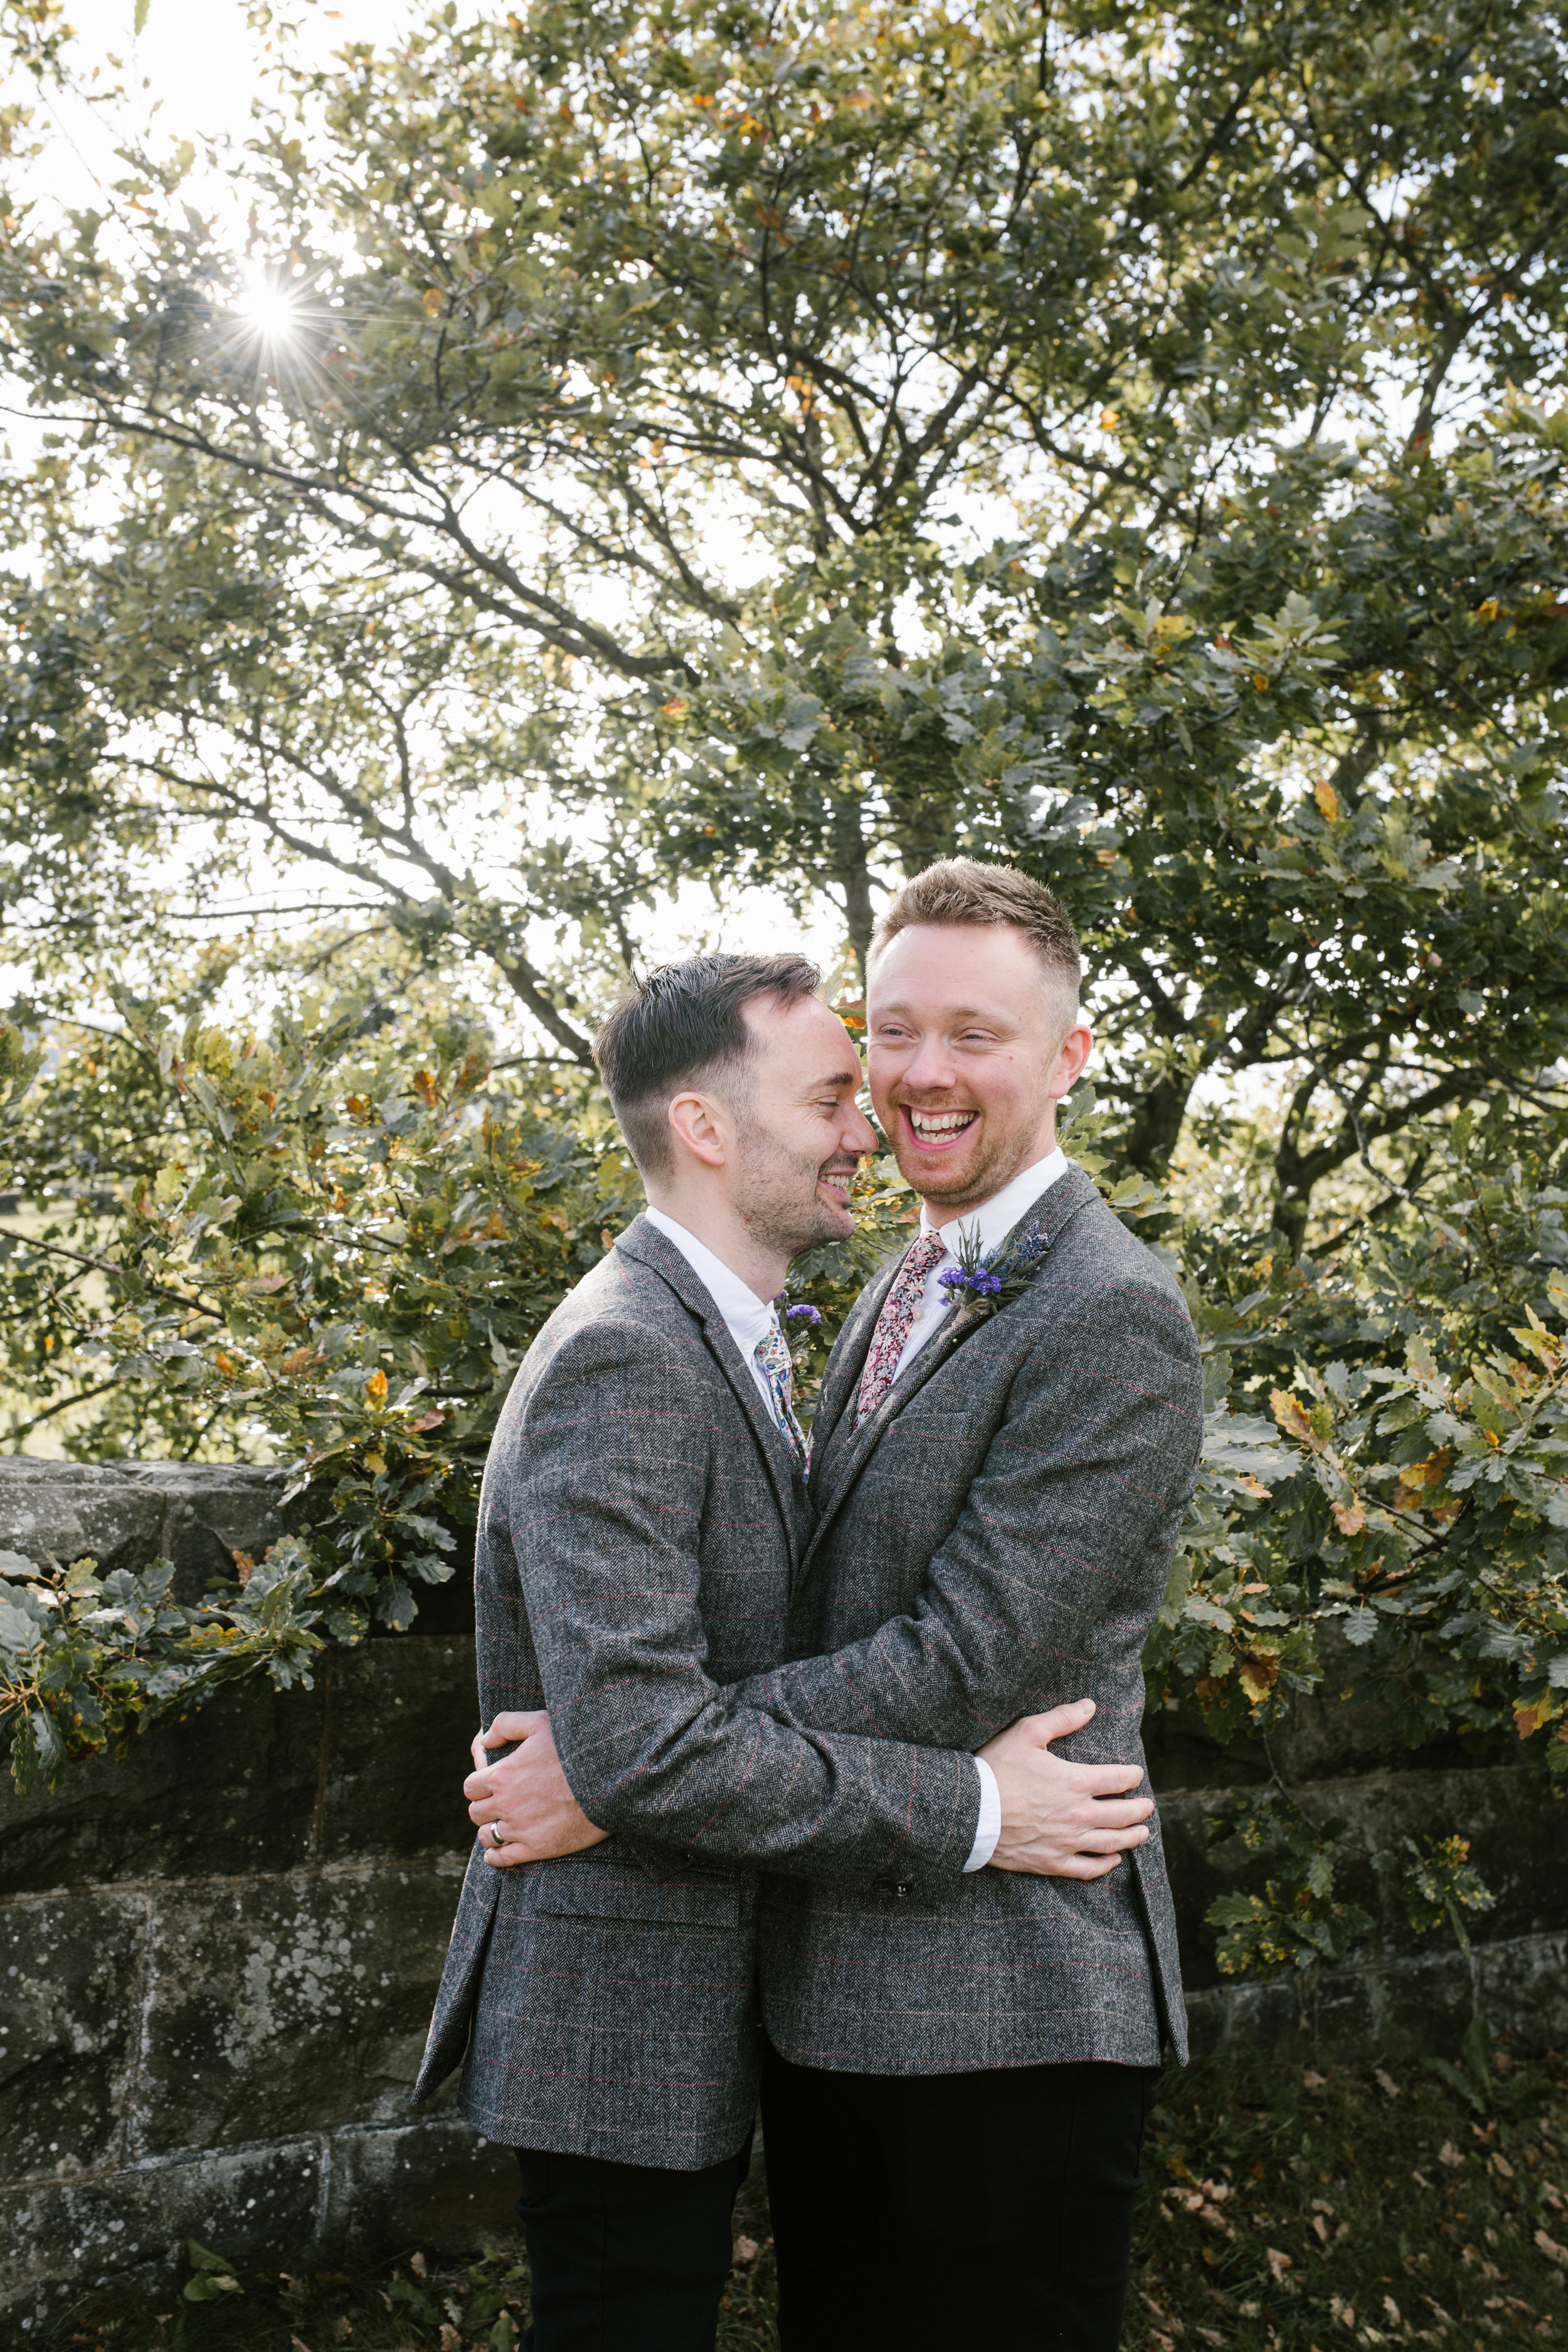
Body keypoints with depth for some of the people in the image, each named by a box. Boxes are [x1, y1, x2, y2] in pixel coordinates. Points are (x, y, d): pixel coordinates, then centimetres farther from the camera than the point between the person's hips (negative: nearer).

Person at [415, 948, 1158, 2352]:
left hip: (699, 2028, 10)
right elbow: (639, 1744, -30)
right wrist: (966, 1812, -24)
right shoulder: (623, 1359, -23)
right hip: (624, 2036, -10)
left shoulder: (724, 1346, 11)